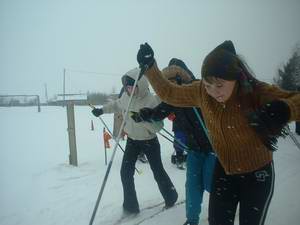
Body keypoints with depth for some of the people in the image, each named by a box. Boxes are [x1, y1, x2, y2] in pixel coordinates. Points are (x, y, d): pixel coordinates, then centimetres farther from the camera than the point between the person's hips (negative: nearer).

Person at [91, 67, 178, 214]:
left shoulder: (151, 100, -27)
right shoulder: (126, 95, -11)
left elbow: (158, 126, -27)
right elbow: (117, 104, 13)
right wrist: (102, 110, 8)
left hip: (149, 141, -4)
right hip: (132, 140, 5)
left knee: (158, 172, 9)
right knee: (125, 172, 2)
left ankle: (171, 197, 37)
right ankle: (130, 205, 20)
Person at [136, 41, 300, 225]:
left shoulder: (256, 91, -25)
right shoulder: (201, 91, -15)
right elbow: (168, 93, -4)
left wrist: (283, 109, -51)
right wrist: (150, 66, -13)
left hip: (258, 172, -2)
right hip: (224, 170, 3)